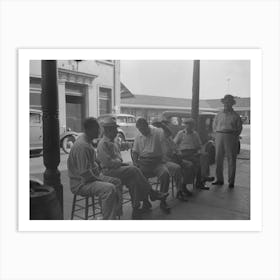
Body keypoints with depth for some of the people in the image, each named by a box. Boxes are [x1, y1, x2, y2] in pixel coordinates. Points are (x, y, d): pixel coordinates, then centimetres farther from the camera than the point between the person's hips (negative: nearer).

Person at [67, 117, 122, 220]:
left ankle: (117, 212, 16)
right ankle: (108, 219, -17)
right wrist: (100, 178, -13)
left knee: (117, 182, 11)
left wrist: (99, 173, 8)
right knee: (109, 188, -30)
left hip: (93, 176, 11)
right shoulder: (82, 146, -25)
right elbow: (85, 173, -26)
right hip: (80, 183, -11)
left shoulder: (88, 141, 9)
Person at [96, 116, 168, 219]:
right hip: (109, 171, -8)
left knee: (133, 180, -15)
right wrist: (121, 163, -9)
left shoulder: (114, 141, 17)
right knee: (134, 170, -23)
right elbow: (108, 162, -18)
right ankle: (151, 193, -13)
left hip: (118, 168, 8)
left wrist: (121, 162, 2)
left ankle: (136, 207, -11)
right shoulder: (103, 143, -11)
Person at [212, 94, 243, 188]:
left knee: (231, 160, -2)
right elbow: (214, 126, 19)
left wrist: (234, 137, -4)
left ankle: (231, 181, 5)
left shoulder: (235, 116, 4)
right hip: (219, 137, 3)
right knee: (218, 159, 2)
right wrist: (218, 135, 8)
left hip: (231, 137, -3)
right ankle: (219, 179, 12)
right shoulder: (219, 115, 12)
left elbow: (239, 128, 6)